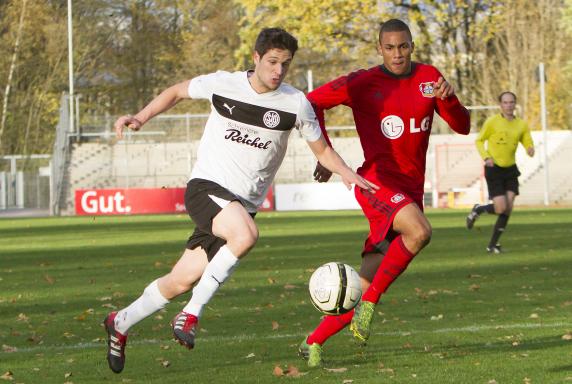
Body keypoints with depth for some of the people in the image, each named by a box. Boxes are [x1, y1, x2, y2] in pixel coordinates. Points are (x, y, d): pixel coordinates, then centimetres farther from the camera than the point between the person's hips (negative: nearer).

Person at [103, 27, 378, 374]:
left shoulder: (296, 104, -2)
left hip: (243, 203, 3)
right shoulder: (223, 84, -4)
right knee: (246, 234, -35)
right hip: (206, 186, -3)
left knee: (181, 281, 4)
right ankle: (192, 314, -22)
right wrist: (141, 118, 1)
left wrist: (347, 173, -11)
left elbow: (322, 150, 8)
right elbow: (178, 91, 13)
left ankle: (121, 324, 29)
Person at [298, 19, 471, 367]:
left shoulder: (428, 77, 9)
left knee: (367, 283, 2)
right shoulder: (364, 83, -4)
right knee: (419, 231, -35)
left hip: (411, 190, 5)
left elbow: (463, 127, 8)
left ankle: (313, 343, 15)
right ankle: (369, 303, -22)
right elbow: (313, 102, 1)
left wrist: (449, 98, -13)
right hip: (378, 182, -5)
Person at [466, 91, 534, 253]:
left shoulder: (522, 125, 2)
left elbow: (528, 144, 5)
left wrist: (530, 149, -20)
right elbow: (479, 141, 1)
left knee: (508, 209, -5)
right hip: (494, 169, -4)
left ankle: (493, 244, 8)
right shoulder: (492, 122, -8)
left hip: (511, 169, 4)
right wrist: (486, 157, -15)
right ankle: (478, 209, 19)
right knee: (501, 208, -14)